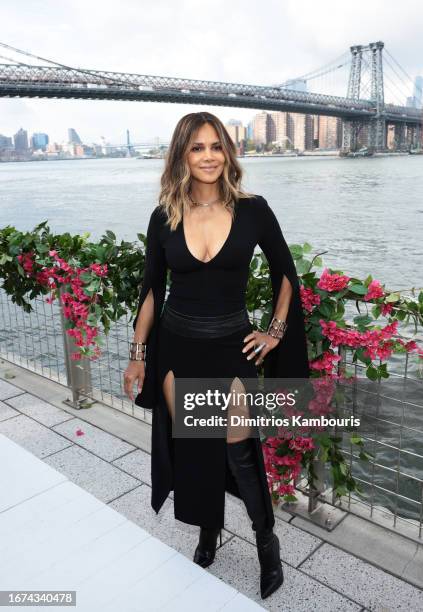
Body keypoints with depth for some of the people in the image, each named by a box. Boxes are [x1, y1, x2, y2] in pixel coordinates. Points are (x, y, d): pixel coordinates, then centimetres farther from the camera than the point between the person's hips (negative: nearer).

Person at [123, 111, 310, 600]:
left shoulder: (252, 210, -7)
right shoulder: (164, 217, -2)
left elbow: (286, 274, 4)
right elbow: (151, 288, 4)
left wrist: (276, 331, 1)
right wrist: (138, 353, 5)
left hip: (231, 348, -2)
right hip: (176, 347, 2)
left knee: (238, 450, 3)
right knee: (189, 447, 13)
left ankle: (267, 541, 30)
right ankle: (208, 532, 40)